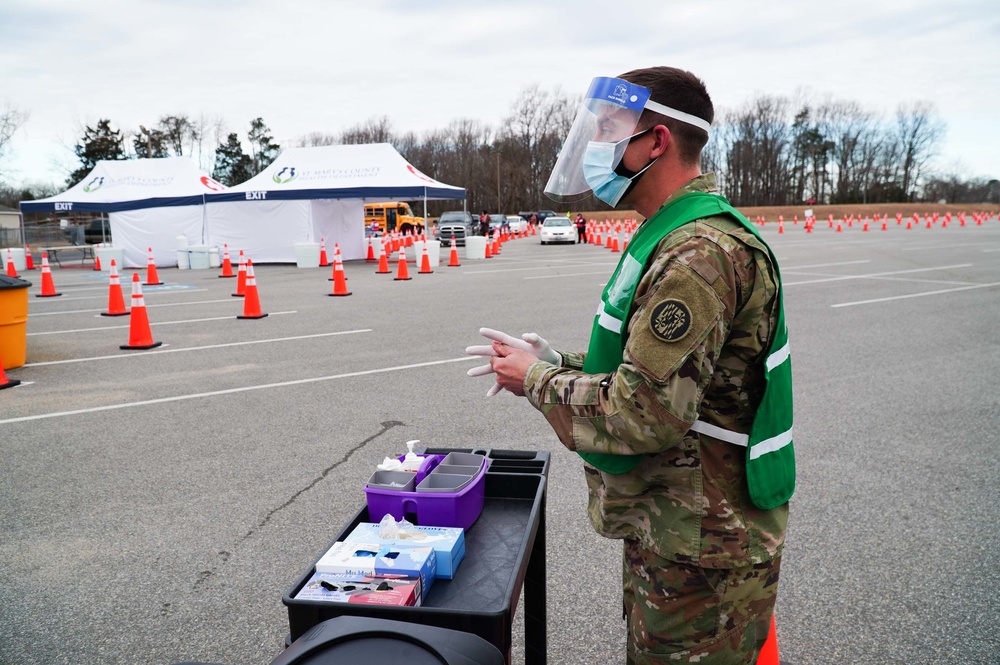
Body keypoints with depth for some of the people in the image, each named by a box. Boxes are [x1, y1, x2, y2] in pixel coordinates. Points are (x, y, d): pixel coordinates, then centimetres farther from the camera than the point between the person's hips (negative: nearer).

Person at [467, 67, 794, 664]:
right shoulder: (680, 236, 10)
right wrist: (560, 364, 3)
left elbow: (645, 416, -30)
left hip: (702, 558, -10)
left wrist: (538, 380, -14)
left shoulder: (698, 255, -26)